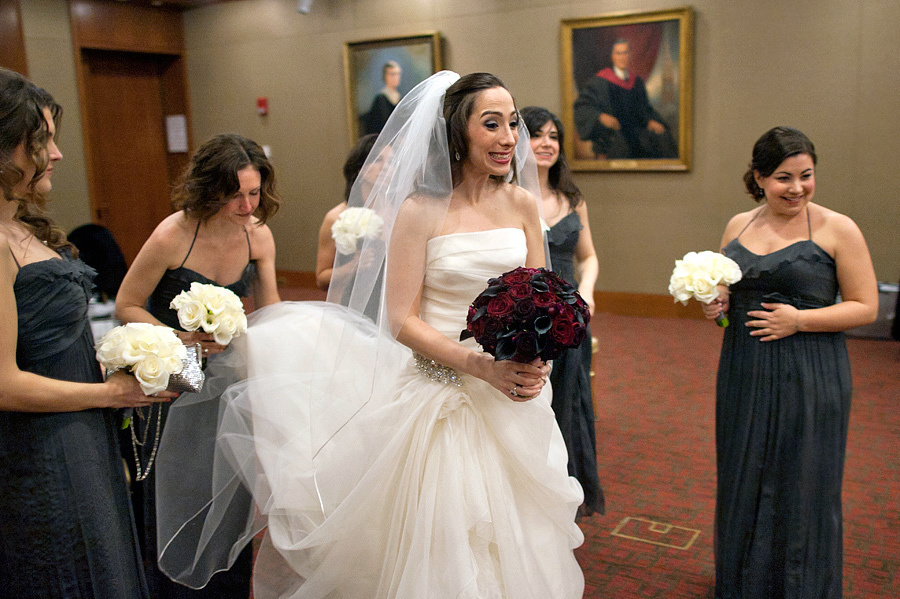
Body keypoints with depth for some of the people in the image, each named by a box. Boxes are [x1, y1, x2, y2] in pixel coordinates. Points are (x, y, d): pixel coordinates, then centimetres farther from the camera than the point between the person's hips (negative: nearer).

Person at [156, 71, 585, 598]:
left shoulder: (522, 203, 2)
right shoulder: (420, 210, -11)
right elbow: (402, 319, -13)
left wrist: (535, 362, -10)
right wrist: (480, 367, -20)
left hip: (514, 393, 4)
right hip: (440, 388, -4)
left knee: (511, 537, 18)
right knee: (438, 547, 8)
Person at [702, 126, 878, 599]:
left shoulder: (837, 230, -7)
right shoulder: (737, 226, 7)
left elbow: (866, 307, -7)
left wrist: (799, 319, -18)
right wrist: (717, 304, -4)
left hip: (808, 379, -4)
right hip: (744, 376, 5)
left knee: (800, 489, 6)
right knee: (743, 484, 15)